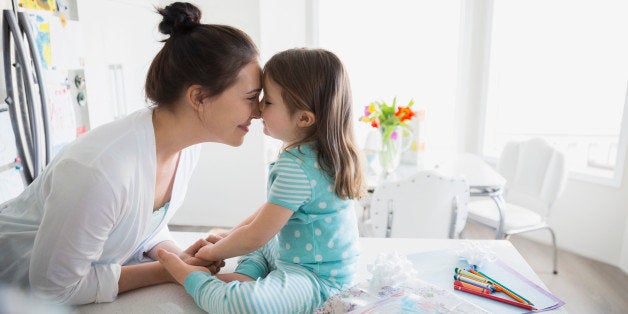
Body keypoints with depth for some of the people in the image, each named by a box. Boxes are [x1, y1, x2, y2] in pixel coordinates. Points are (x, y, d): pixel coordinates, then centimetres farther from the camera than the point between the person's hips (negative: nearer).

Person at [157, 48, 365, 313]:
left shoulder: (296, 167, -28)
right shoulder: (311, 152, 4)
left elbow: (254, 237, -21)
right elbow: (275, 207, 16)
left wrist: (214, 252, -3)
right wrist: (231, 234, 15)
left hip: (317, 278, -11)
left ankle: (193, 278, -8)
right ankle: (247, 276, 7)